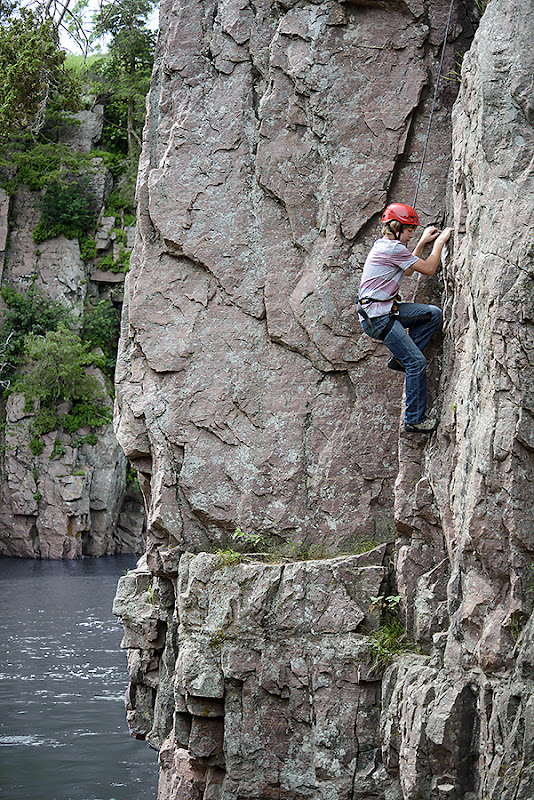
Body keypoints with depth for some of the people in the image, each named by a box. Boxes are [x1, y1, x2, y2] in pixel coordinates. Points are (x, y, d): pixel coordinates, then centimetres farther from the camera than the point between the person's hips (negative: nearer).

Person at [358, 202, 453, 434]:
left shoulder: (383, 245, 14)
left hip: (387, 309, 10)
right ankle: (414, 419, -5)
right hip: (378, 317, -10)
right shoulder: (393, 248, -16)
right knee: (417, 362, -11)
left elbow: (408, 270, 29)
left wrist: (422, 242, 24)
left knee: (433, 314, 8)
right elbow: (428, 269, -9)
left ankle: (400, 359, 10)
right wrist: (439, 242, 4)